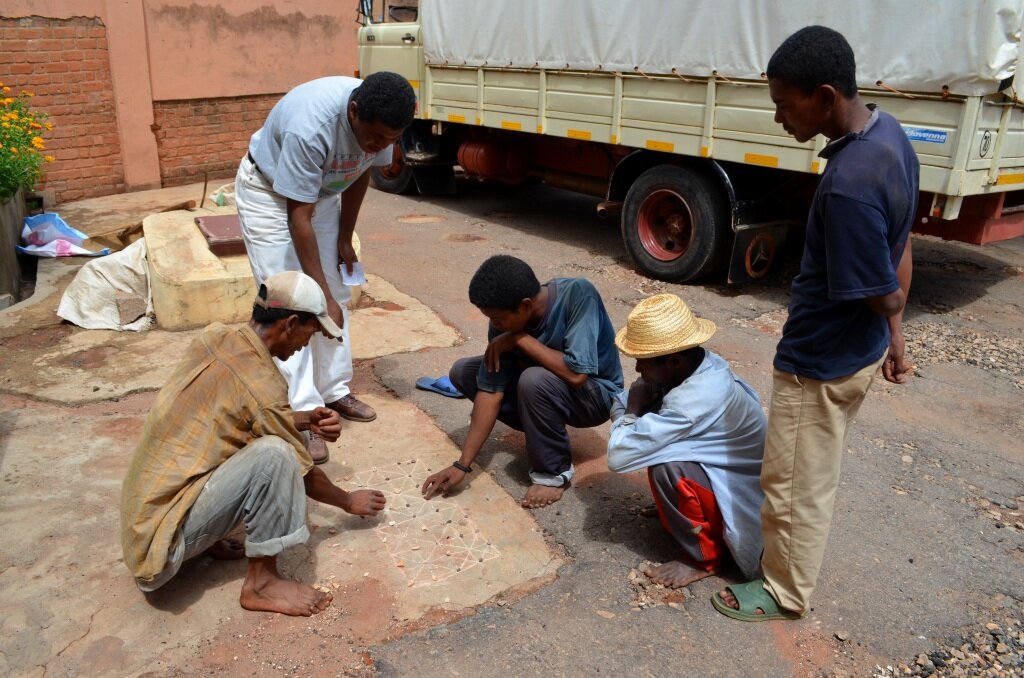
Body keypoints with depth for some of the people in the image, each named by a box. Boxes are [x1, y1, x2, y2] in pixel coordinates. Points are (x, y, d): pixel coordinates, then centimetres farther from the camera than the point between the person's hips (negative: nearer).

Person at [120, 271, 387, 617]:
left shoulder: (216, 339, 0)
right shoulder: (259, 384, -23)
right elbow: (302, 475, -10)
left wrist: (305, 420, 1)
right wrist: (349, 501, 8)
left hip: (146, 509, 9)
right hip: (164, 534, -9)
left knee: (263, 431, 12)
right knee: (274, 454, -26)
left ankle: (205, 538, 11)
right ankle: (261, 583, -10)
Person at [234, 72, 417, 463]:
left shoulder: (379, 121, -21)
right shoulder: (310, 126, -40)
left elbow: (361, 172, -1)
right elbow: (298, 218, -34)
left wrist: (345, 237, 3)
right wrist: (322, 295, -31)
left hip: (322, 191, 7)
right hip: (269, 191, -6)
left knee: (337, 295, 6)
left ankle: (335, 391, 19)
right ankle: (302, 416, -8)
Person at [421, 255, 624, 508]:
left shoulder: (578, 294, -32)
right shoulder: (506, 322, -17)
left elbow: (576, 373, -39)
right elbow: (491, 390, -16)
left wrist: (521, 339, -29)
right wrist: (462, 464, -18)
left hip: (595, 394, -6)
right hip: (544, 386, 6)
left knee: (534, 380, -36)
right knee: (462, 371, -4)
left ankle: (555, 472, -13)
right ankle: (542, 429, 6)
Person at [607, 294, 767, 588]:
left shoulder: (695, 399, -34)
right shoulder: (701, 365, -7)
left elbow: (619, 456, -33)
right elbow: (617, 404, 5)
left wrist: (633, 411, -16)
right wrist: (635, 410, -17)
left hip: (744, 507, -8)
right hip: (735, 476, 8)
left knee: (666, 464, -27)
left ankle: (705, 557, -5)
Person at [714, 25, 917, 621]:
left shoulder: (847, 185, -34)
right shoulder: (889, 131, -2)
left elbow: (881, 293, -22)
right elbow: (902, 250, 6)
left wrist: (890, 316, 2)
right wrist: (895, 333, 14)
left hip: (820, 360, -10)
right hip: (859, 350, 10)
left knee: (796, 482, 11)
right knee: (817, 471, 27)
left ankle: (787, 592, 32)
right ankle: (792, 551, 49)